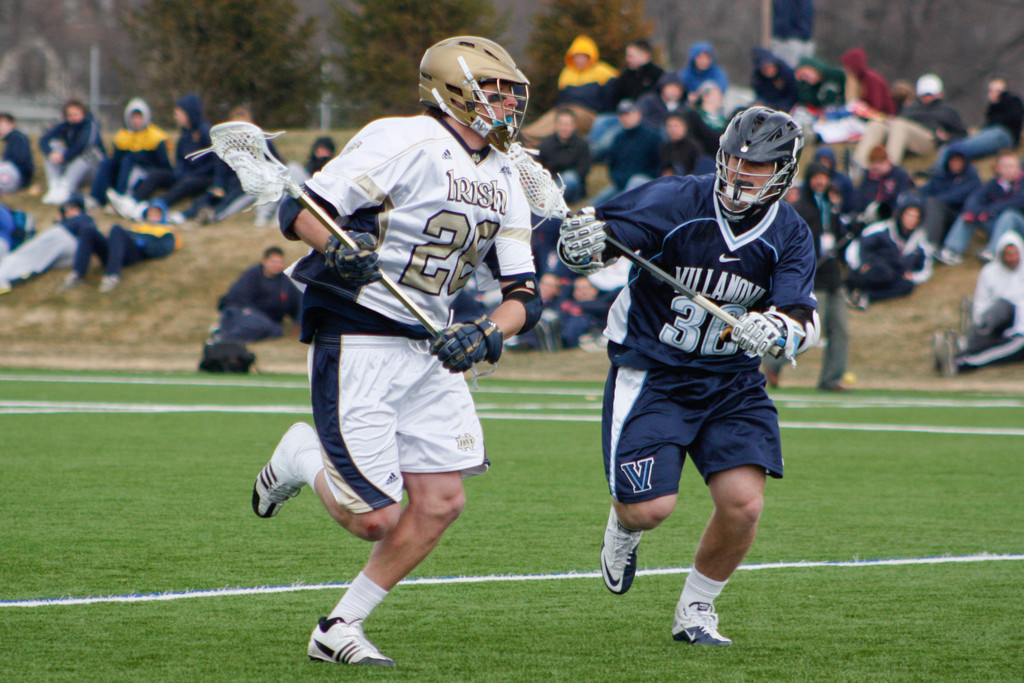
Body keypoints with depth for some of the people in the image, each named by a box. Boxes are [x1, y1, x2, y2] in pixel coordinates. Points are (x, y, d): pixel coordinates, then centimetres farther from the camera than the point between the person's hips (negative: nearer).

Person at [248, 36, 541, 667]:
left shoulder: (504, 182, 10)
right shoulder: (404, 144, -14)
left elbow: (526, 294, 7)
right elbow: (299, 211, -13)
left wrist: (486, 334, -14)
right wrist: (337, 251, -33)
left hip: (430, 350, 8)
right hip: (355, 346, -8)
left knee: (441, 503, 0)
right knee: (374, 518, -11)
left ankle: (339, 631, 13)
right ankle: (303, 458, 21)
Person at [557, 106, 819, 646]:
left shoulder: (790, 237, -4)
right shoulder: (677, 201, -14)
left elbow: (804, 320, -14)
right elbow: (601, 234, -18)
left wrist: (778, 329, -38)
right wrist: (584, 243, -43)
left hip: (732, 381, 3)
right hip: (650, 373, -3)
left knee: (743, 503, -14)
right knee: (651, 507, -15)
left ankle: (696, 610, 13)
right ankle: (623, 527, 26)